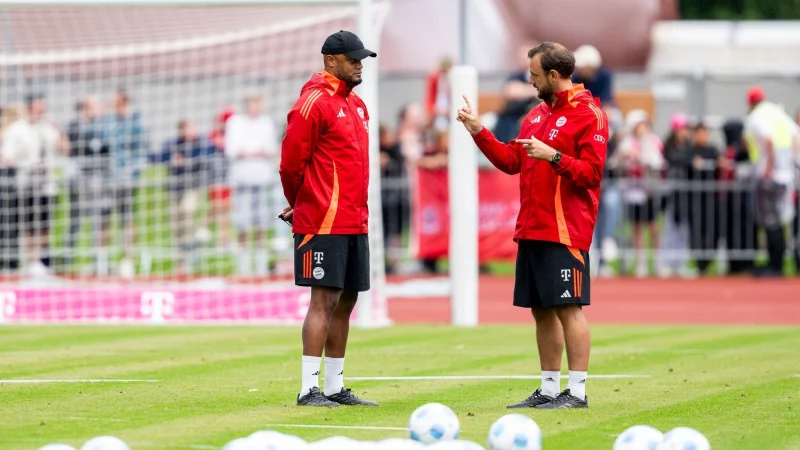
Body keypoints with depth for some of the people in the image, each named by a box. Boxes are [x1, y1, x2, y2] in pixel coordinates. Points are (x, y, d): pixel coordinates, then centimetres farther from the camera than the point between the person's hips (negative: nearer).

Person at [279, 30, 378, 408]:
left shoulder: (356, 105, 17)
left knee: (345, 301, 10)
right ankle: (309, 388, -8)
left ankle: (335, 387, 16)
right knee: (324, 300, -9)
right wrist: (300, 205, 2)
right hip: (325, 222, -8)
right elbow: (291, 160, -11)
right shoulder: (314, 102, -10)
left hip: (354, 222, 8)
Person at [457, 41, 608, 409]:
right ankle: (549, 389, 16)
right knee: (541, 310, 10)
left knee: (568, 308, -8)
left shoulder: (588, 115, -7)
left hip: (565, 233, -8)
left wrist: (553, 156, -22)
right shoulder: (537, 114, 19)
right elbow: (511, 161, 20)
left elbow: (591, 172, -13)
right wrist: (478, 131, 15)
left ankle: (577, 391, -6)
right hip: (531, 229, 8)